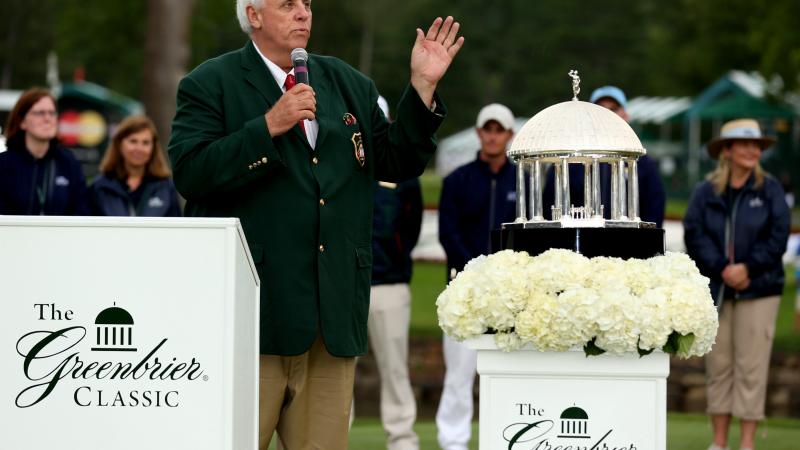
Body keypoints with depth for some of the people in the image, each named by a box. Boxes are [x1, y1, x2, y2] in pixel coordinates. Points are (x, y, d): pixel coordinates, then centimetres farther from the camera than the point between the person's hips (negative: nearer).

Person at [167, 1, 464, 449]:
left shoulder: (350, 84, 18)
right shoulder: (210, 84, 1)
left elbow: (397, 163, 16)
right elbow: (190, 175, -11)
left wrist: (423, 86, 5)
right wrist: (269, 126, -17)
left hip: (335, 311, 5)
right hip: (253, 308, -5)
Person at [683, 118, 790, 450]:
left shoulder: (769, 189, 3)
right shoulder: (707, 192, 5)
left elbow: (778, 235, -3)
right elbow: (694, 234, -3)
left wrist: (748, 268, -12)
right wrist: (722, 270, -13)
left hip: (758, 289, -1)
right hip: (715, 289, 1)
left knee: (751, 365, -5)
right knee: (718, 364, 3)